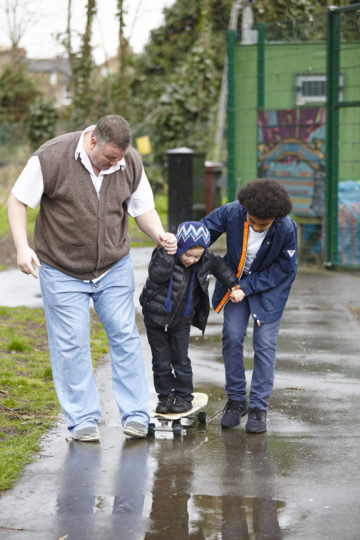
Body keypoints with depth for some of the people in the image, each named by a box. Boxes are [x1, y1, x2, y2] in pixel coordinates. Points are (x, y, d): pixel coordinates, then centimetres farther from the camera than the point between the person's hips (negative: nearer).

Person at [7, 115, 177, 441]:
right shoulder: (51, 158, -19)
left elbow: (143, 208, 4)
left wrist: (160, 235, -16)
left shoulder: (131, 163, -7)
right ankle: (83, 420, 8)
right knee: (71, 344, -1)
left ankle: (135, 415, 9)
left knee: (125, 335, 1)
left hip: (115, 267, 3)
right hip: (62, 270, -3)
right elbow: (18, 201, -11)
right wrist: (22, 247, -22)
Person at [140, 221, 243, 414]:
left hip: (181, 321, 2)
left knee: (181, 360, 6)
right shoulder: (162, 256, -21)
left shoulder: (205, 260, -8)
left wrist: (233, 285, 10)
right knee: (161, 361, 5)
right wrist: (166, 250, -47)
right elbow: (157, 274, -40)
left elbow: (219, 265, 12)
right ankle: (165, 396, 18)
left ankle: (184, 396, 19)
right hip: (156, 319, -2)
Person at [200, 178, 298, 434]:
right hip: (235, 282, 2)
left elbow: (284, 270, -16)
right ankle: (236, 401, 13)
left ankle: (259, 407, 5)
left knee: (265, 344, -5)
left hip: (269, 288, -2)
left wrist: (247, 287, -19)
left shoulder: (286, 229, -29)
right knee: (232, 338, -2)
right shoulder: (231, 213, -24)